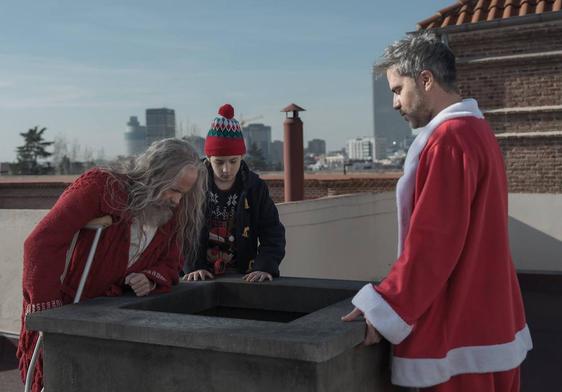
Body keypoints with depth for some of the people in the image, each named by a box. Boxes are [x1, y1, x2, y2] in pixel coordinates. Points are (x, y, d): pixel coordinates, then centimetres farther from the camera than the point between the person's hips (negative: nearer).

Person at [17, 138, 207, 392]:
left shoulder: (171, 213, 1)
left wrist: (151, 279, -15)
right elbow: (42, 243, -25)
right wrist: (48, 312, -26)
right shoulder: (100, 186, -20)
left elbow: (170, 264, 10)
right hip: (64, 311, -5)